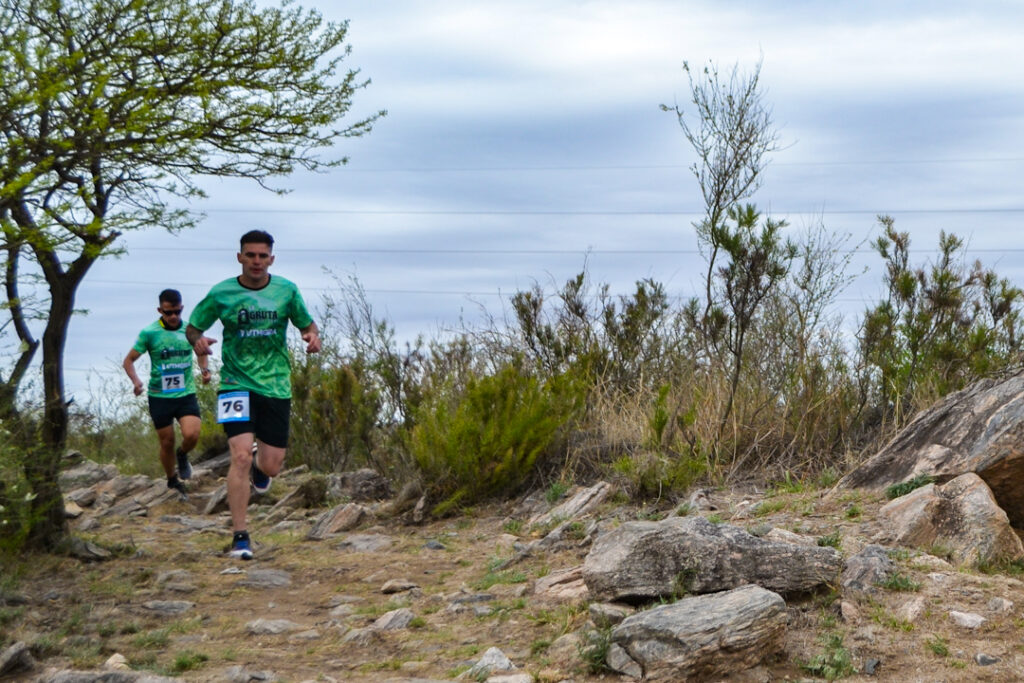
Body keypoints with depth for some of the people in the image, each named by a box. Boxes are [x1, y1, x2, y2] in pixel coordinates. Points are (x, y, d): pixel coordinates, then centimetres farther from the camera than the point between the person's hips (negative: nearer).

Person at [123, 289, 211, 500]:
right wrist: (136, 380, -20)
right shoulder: (149, 333, -8)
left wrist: (205, 369, -1)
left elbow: (201, 351, 20)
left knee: (191, 435, -20)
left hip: (186, 394, 1)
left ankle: (182, 455, 15)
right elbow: (129, 360, -1)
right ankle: (172, 481, 31)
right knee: (167, 443, 7)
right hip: (159, 396, -1)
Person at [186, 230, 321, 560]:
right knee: (240, 457, -17)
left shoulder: (286, 290, 0)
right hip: (236, 383, -2)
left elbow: (307, 324, 11)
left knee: (271, 467, 3)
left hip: (276, 386, 2)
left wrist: (313, 337, -12)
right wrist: (198, 341, -17)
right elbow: (192, 327, 6)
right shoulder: (221, 293, -4)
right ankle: (240, 536, -7)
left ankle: (259, 463, 43)